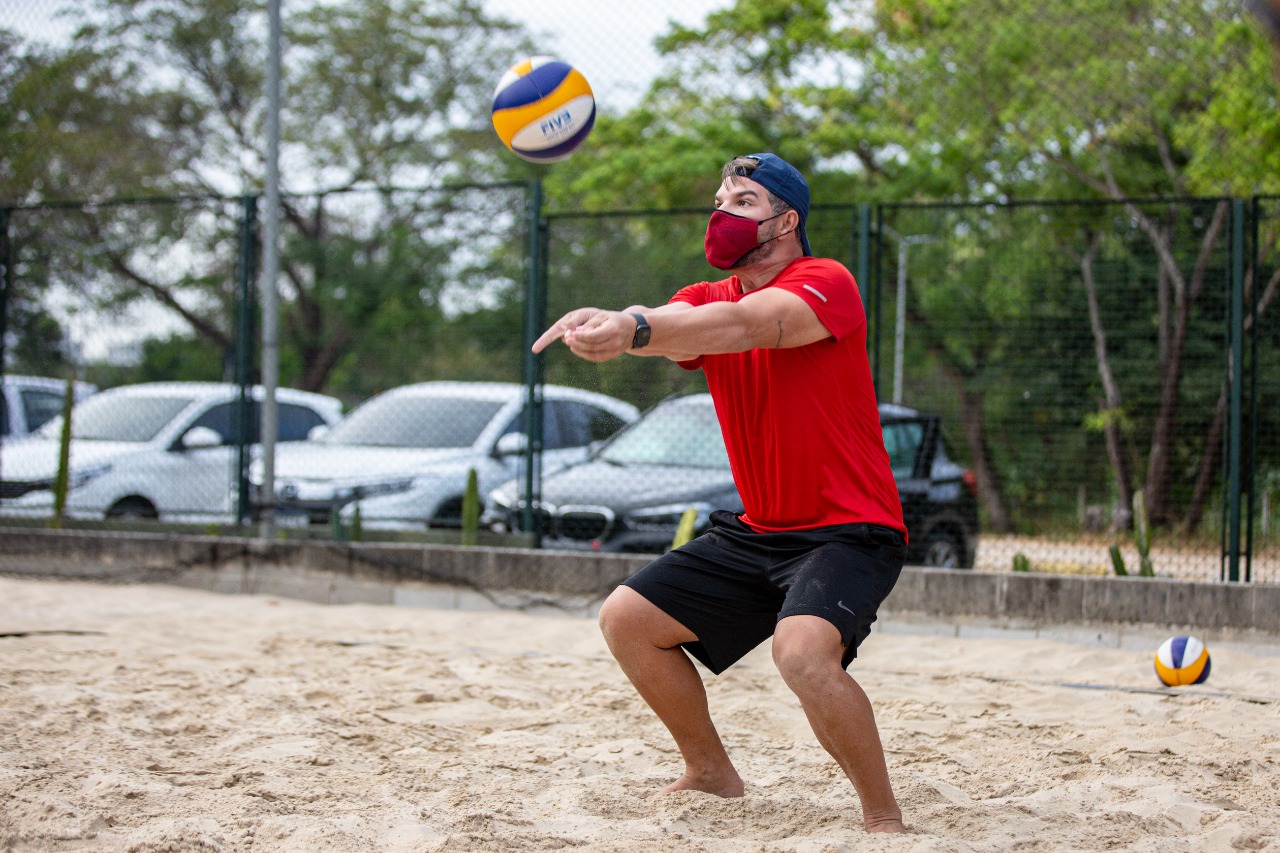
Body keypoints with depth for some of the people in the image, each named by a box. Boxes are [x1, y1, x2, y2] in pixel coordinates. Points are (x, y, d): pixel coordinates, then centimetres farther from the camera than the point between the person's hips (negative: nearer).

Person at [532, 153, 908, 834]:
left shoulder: (825, 283, -13)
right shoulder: (707, 299, 7)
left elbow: (743, 324, -33)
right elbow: (676, 330, -16)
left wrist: (635, 330, -49)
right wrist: (606, 322, -41)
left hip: (849, 530, -8)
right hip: (756, 533, 8)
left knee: (802, 650, -33)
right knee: (627, 619, 6)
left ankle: (884, 818, -14)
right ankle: (710, 773, 24)